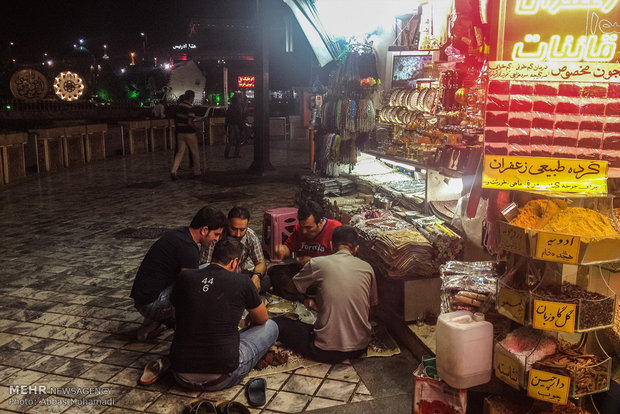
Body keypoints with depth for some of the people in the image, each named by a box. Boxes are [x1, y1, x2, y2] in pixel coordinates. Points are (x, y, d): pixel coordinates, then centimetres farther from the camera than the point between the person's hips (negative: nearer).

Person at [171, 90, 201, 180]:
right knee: (195, 152, 9)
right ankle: (197, 172, 20)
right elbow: (189, 123, -22)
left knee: (180, 152, 8)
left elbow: (175, 120, 12)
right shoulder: (189, 108, -16)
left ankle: (173, 171, -6)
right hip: (189, 133, -7)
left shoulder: (178, 106, 6)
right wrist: (196, 130, -8)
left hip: (180, 132, 7)